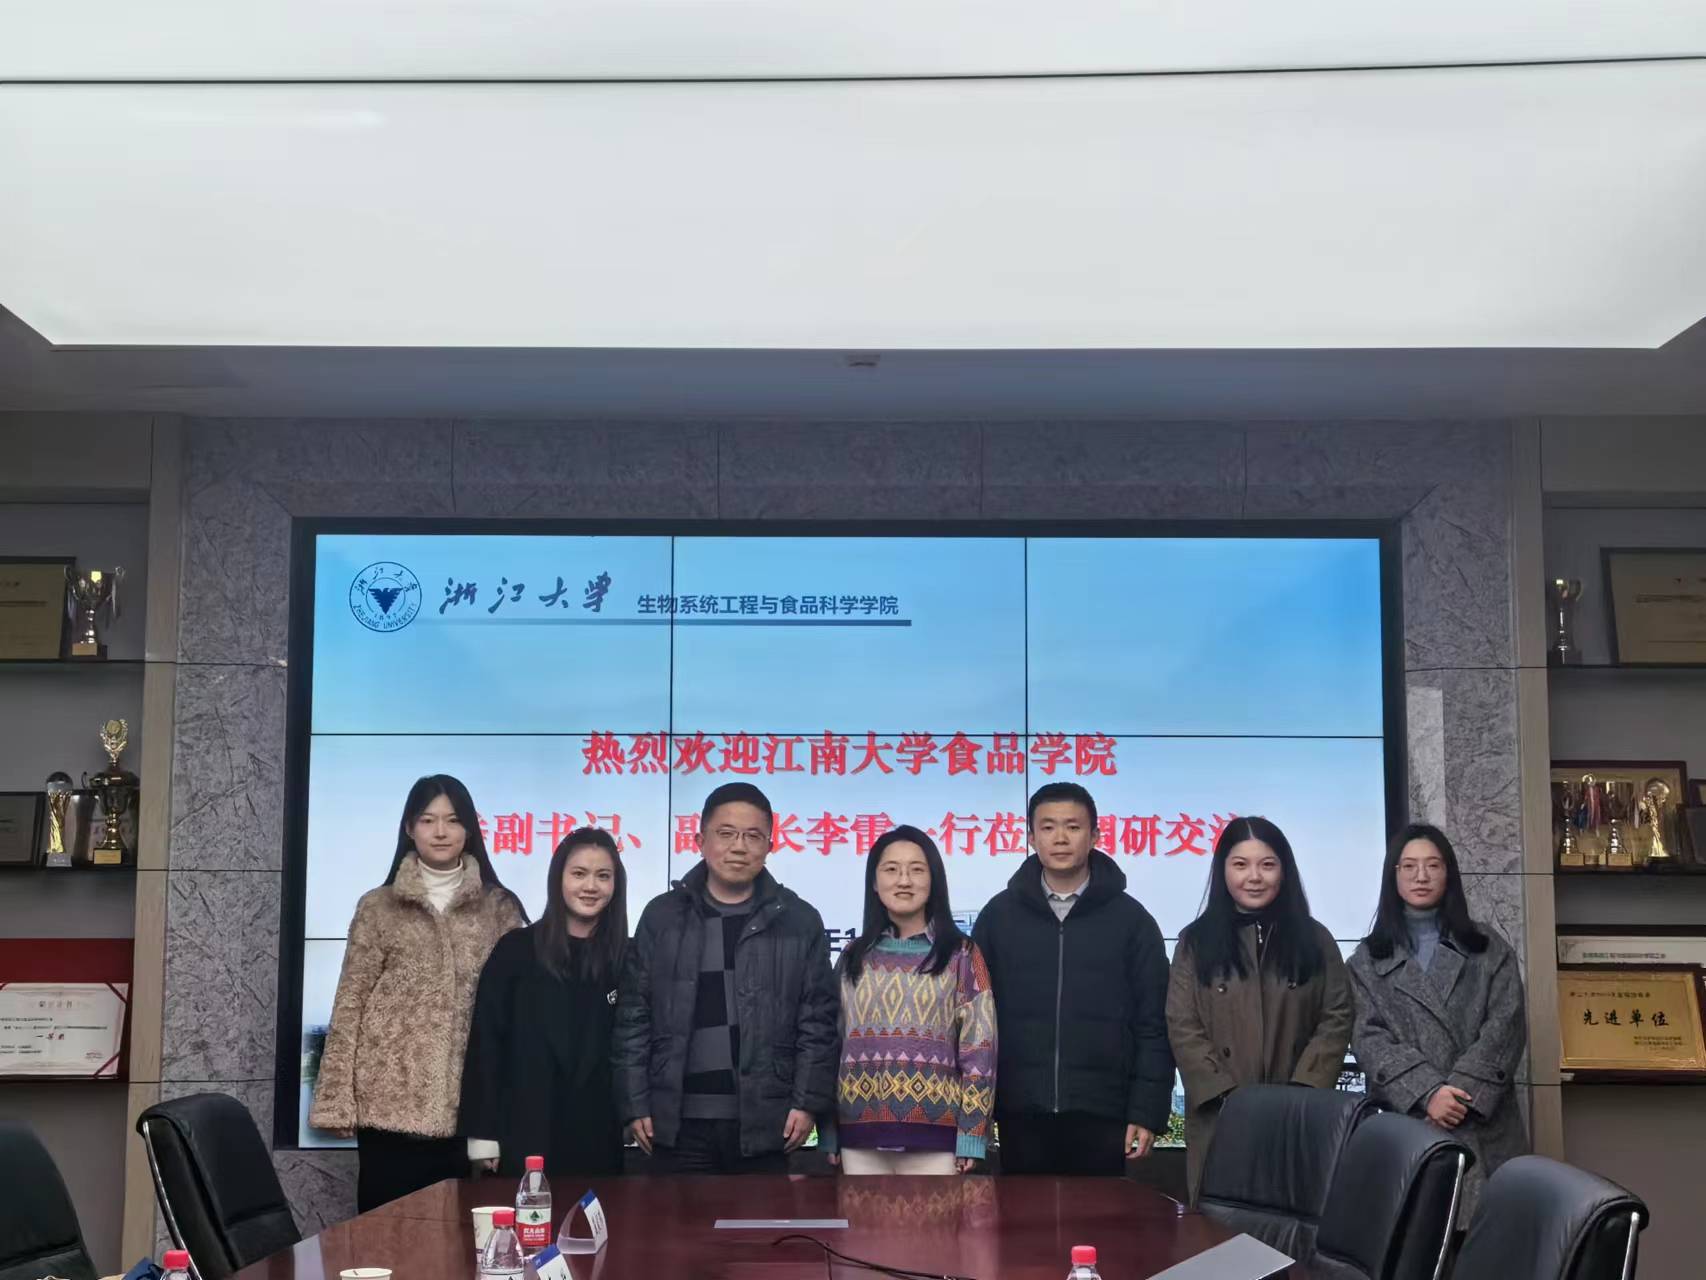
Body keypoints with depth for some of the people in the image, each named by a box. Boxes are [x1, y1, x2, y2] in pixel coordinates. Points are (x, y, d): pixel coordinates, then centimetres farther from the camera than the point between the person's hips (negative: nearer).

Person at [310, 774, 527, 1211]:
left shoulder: (499, 907, 9)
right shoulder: (378, 907, 6)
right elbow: (351, 1003, 3)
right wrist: (336, 1100, -4)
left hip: (468, 1105, 1)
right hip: (391, 1101, -1)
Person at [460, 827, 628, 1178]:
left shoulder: (626, 957, 5)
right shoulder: (516, 949, 0)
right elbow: (485, 1040, -1)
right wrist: (484, 1133, -5)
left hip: (600, 1136, 2)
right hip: (526, 1133, -1)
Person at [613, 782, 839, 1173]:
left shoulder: (800, 921, 3)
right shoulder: (662, 917, 5)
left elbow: (818, 1021, 3)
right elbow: (633, 1017, 5)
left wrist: (808, 1102, -5)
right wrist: (635, 1105, 0)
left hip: (764, 1121, 0)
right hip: (679, 1120, 0)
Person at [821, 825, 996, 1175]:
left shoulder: (961, 954, 2)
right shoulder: (854, 957, 11)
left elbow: (979, 1050, -2)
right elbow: (831, 1045, 12)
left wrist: (971, 1134, -8)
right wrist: (828, 1134, 8)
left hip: (933, 1135, -3)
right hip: (861, 1135, 3)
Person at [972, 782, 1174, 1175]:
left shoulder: (1130, 918, 3)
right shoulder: (999, 915, 6)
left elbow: (1153, 1026, 2)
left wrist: (1147, 1112, -5)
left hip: (1101, 1115, -1)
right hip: (1021, 1114, 1)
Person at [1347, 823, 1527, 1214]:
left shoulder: (1489, 949, 11)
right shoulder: (1368, 959, 10)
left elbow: (1506, 1026, 0)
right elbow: (1369, 1038, -1)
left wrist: (1462, 1092, -13)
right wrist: (1427, 1093, -16)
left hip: (1484, 1124, 1)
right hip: (1406, 1123, 0)